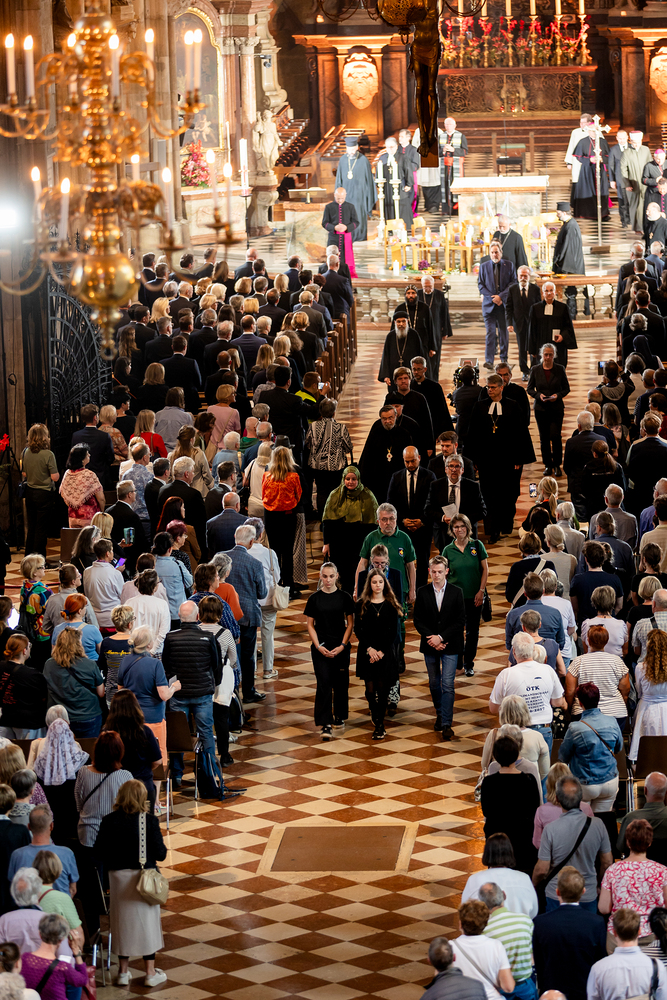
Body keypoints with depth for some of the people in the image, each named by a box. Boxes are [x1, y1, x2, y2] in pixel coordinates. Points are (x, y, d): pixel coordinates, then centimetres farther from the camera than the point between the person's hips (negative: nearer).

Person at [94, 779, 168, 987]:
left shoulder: (109, 821, -10)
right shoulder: (149, 822, -17)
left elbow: (99, 851, -6)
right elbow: (160, 853, -14)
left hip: (118, 877, 2)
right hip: (143, 877, -2)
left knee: (122, 920, 15)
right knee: (146, 920, 10)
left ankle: (123, 971, 22)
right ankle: (150, 973, 17)